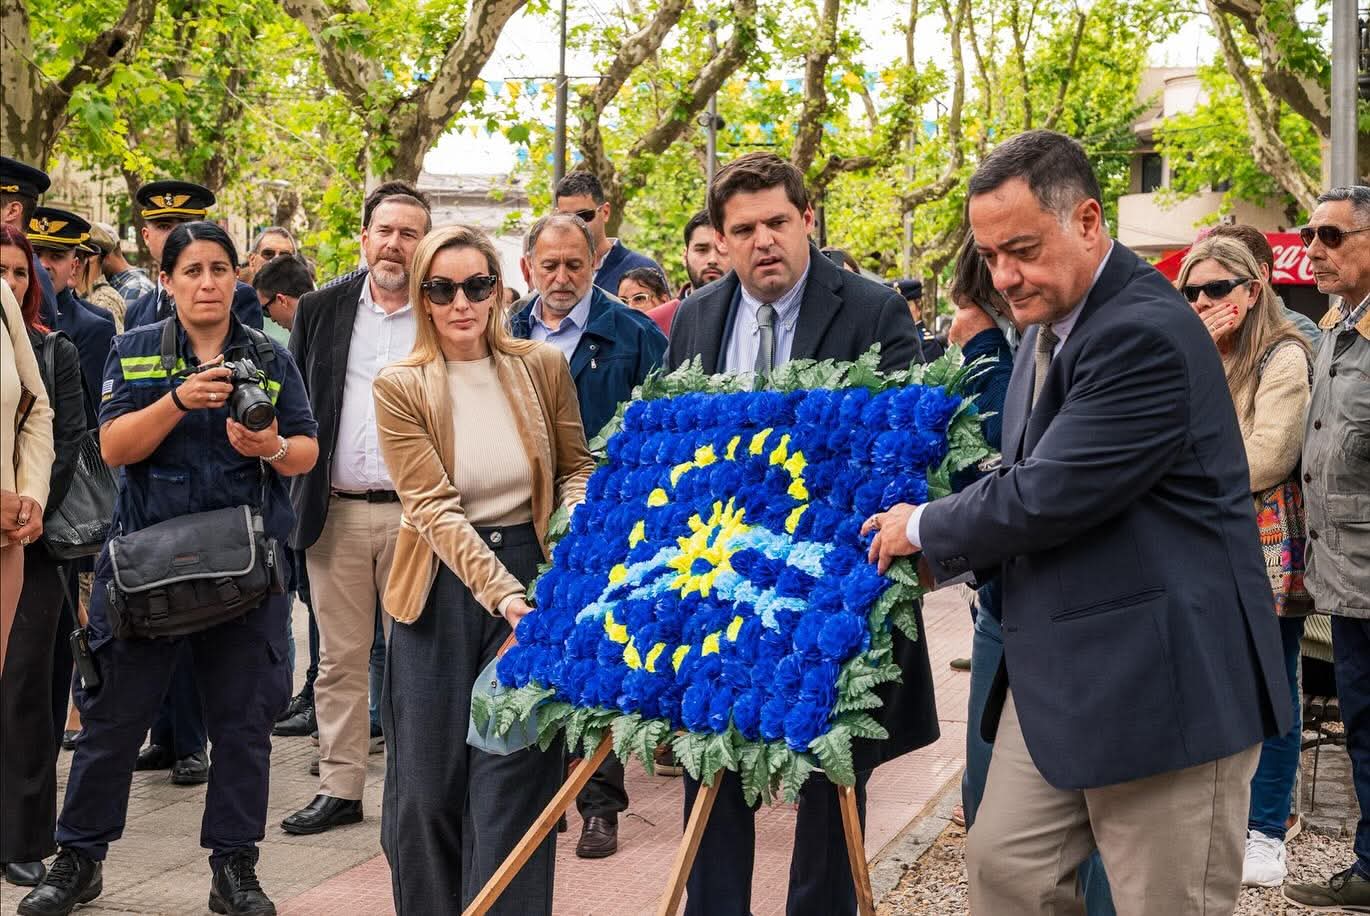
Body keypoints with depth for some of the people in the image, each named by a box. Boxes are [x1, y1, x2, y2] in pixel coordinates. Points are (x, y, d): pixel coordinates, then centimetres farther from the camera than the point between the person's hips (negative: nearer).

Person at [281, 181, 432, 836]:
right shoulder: (320, 310, 8)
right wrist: (297, 477, 2)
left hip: (415, 512, -3)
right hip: (335, 510, 3)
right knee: (339, 659, 9)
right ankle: (340, 789, 18)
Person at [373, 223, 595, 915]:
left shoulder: (544, 367, 0)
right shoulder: (399, 387, -6)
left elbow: (577, 465, 11)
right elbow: (434, 507, -14)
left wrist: (576, 513, -12)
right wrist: (500, 593, -25)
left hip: (530, 578, 1)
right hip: (441, 591, -1)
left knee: (515, 780, 0)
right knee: (428, 787, 7)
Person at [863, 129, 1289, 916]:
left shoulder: (1147, 334, -21)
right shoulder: (1049, 327, 11)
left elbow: (1049, 496, -24)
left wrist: (925, 529, -7)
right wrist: (957, 549, 2)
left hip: (1164, 680, -9)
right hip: (1057, 674, 9)